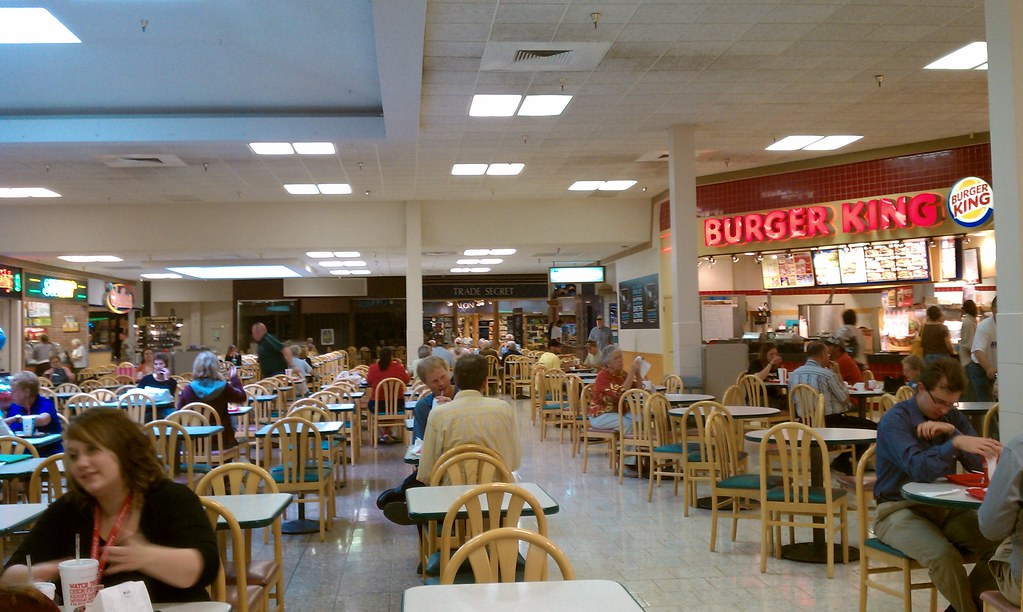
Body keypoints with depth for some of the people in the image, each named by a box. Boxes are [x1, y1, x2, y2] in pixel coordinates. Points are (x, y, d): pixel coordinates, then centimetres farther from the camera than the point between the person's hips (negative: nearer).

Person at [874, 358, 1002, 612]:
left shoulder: (953, 417, 8)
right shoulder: (894, 420, -13)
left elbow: (979, 464, -2)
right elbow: (920, 470, -29)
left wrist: (952, 431, -15)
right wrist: (956, 442, -43)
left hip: (946, 507, 6)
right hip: (901, 509, -6)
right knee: (943, 555, -32)